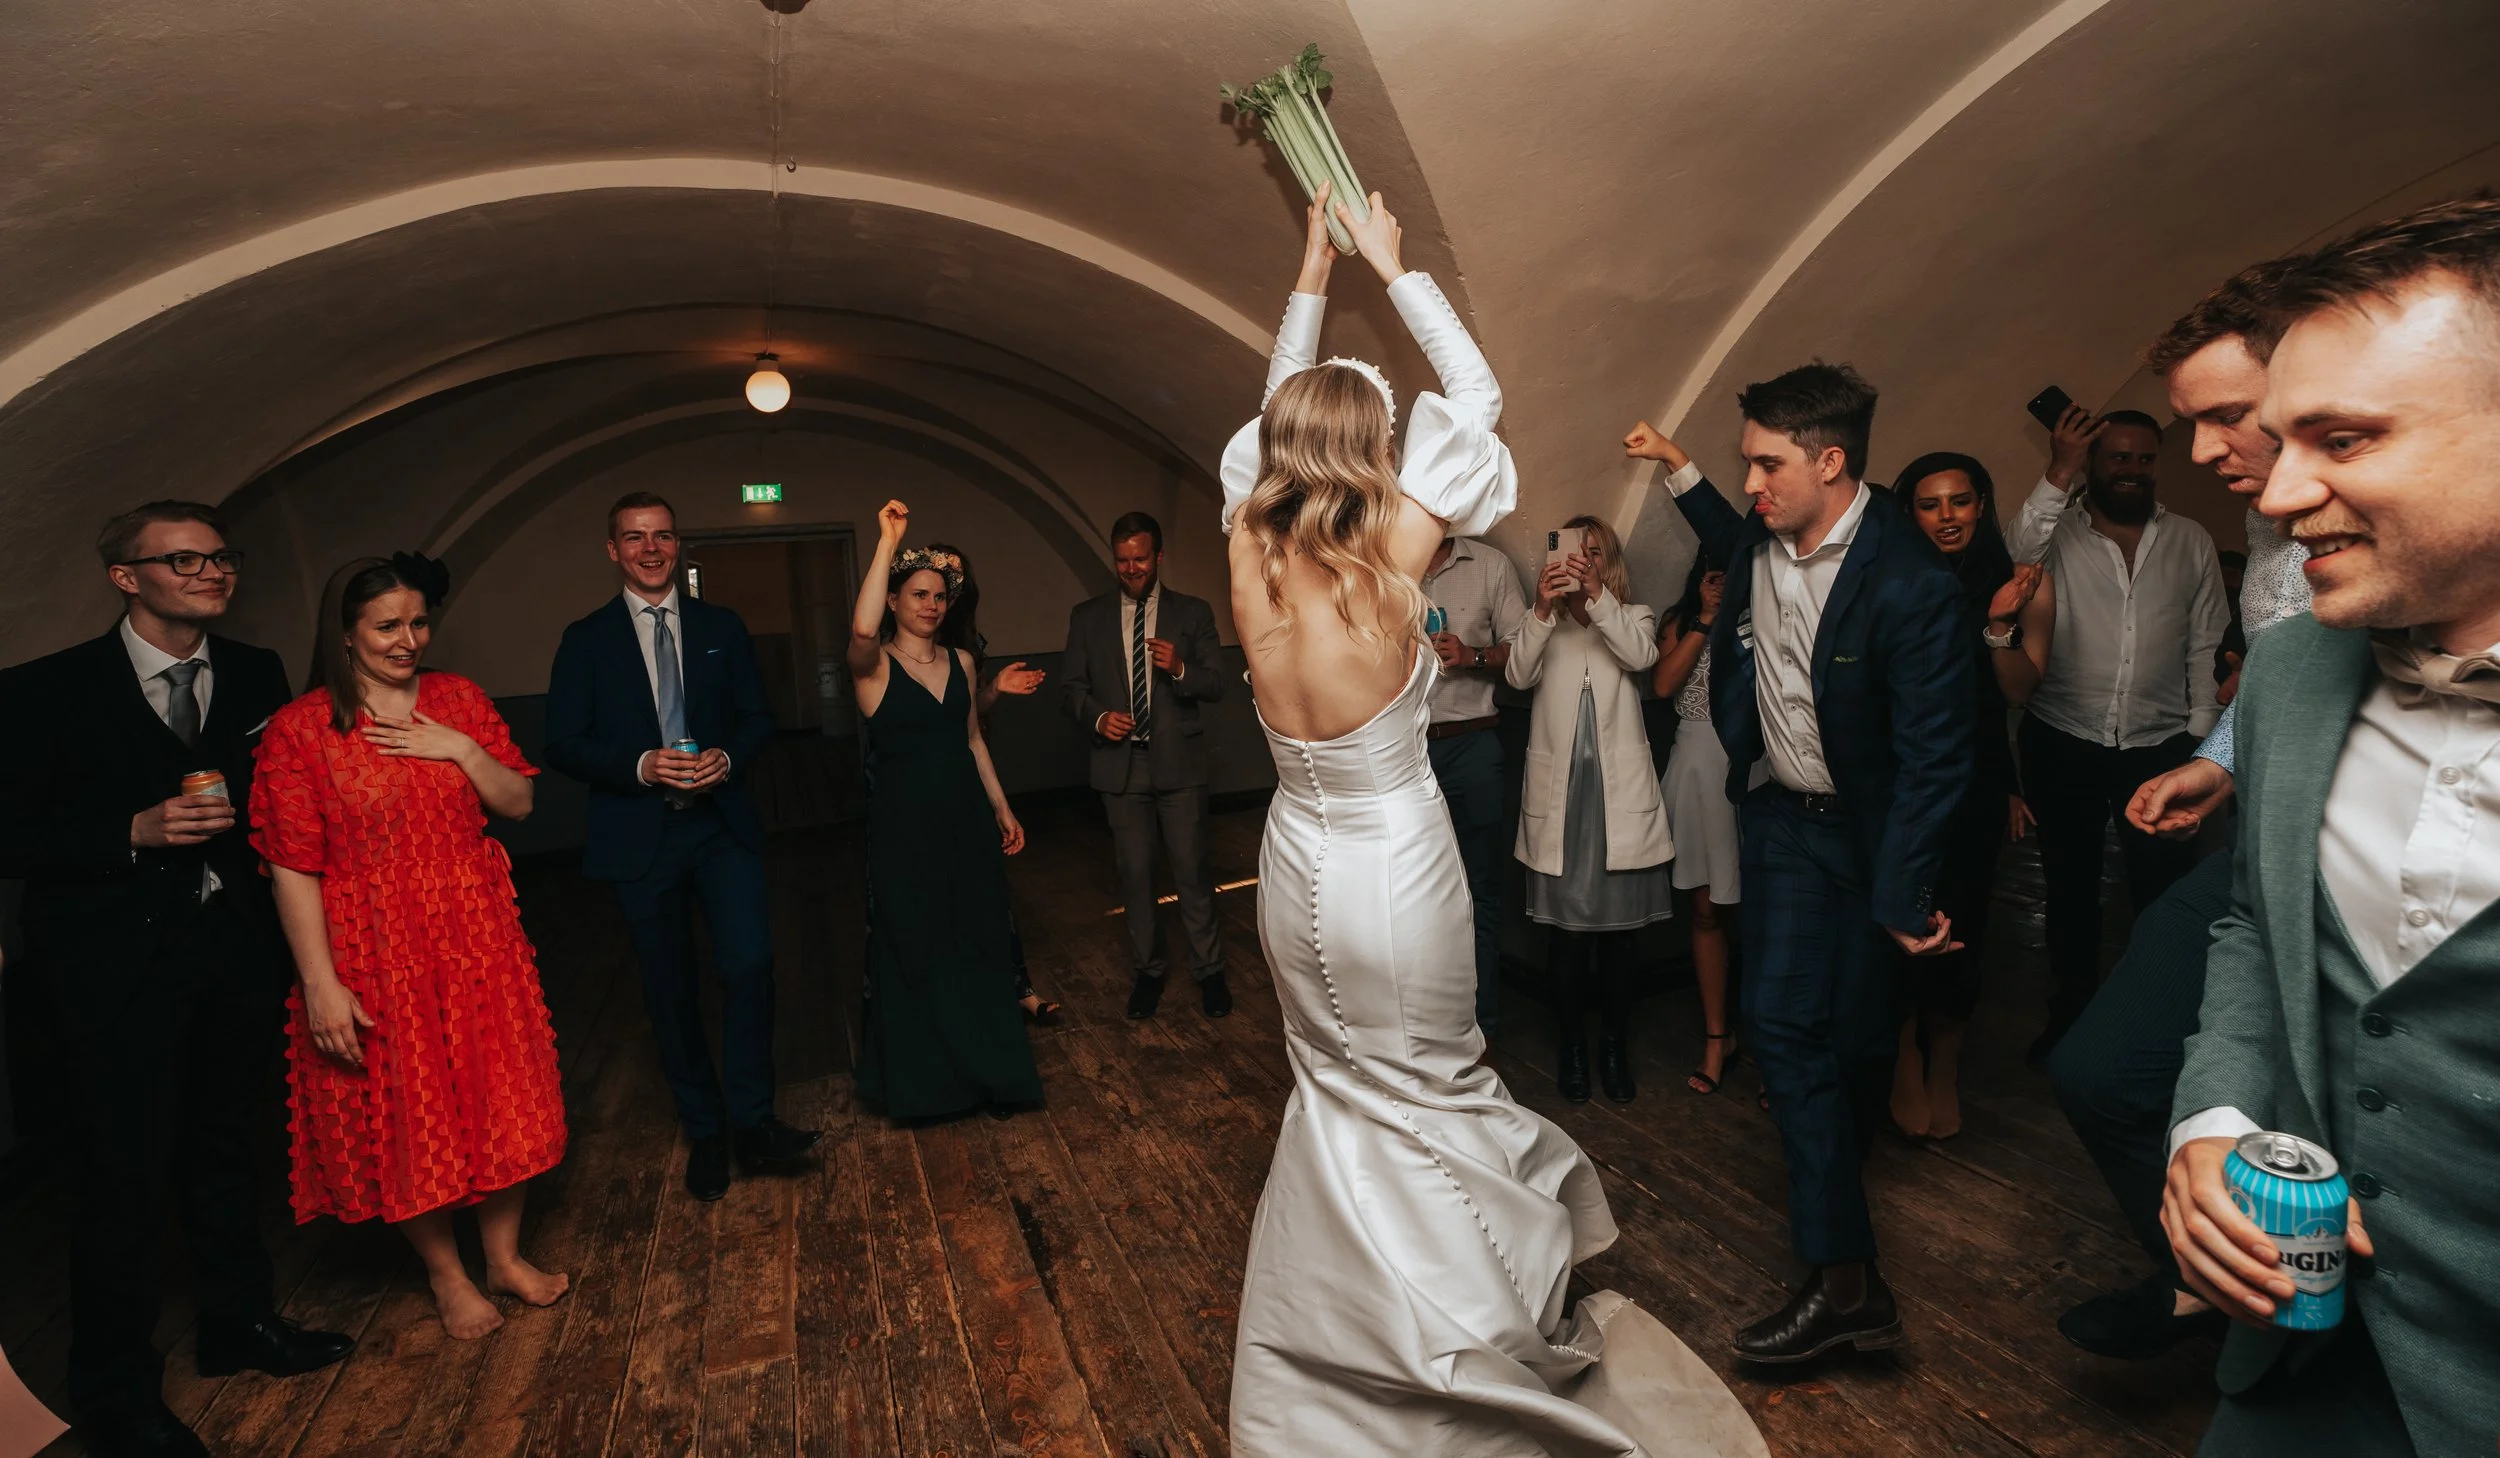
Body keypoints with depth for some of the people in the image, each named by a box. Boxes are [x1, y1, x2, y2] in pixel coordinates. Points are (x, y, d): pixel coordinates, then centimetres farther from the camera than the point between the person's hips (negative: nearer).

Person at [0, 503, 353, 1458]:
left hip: (236, 948, 5)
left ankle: (237, 1323, 39)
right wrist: (134, 833, -22)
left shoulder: (256, 677, 4)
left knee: (225, 1150, 20)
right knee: (126, 1178, 4)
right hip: (118, 966, -4)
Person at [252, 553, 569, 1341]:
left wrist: (462, 749, -14)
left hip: (475, 940, 4)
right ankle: (447, 1275, 31)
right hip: (375, 956, -3)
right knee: (405, 1119, 9)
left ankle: (504, 1256, 32)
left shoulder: (460, 699, 2)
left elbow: (519, 803, 3)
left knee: (500, 1100, 12)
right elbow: (292, 867, -11)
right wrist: (320, 983, -15)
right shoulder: (299, 729, -10)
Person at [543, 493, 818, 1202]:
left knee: (750, 964, -15)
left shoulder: (722, 628, 7)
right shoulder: (586, 640, 3)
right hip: (638, 836, 0)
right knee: (670, 991, 8)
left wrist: (728, 757, -13)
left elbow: (757, 717, 8)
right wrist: (640, 765, -18)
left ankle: (750, 1120, 1)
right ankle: (703, 1131, 24)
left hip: (721, 825, 0)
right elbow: (563, 744, -1)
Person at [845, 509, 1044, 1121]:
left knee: (980, 943, 12)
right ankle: (925, 1078, 28)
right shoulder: (874, 664, -9)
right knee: (915, 950, 9)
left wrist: (1001, 808, 14)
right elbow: (862, 628, -33)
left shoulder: (961, 660, 8)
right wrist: (888, 541, -30)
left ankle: (988, 1069, 30)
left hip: (967, 818, 5)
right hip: (904, 824, -5)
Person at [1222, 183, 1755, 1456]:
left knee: (1336, 1098, 20)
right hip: (1395, 863, -5)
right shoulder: (1387, 555, -18)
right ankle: (1477, 1338, 23)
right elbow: (1475, 394, -4)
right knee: (1427, 1098, 11)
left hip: (1298, 862, 5)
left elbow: (1280, 414, 12)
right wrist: (1391, 268, 7)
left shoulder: (1251, 554, -8)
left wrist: (1310, 277, 19)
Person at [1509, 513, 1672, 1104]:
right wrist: (1542, 608, -25)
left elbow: (1642, 655, -13)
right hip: (1560, 793, 0)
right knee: (1567, 928, 2)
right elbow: (1519, 674, -9)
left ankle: (1614, 1044, 22)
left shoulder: (1632, 618, 11)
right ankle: (1571, 1044, 18)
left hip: (1619, 793, 0)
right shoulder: (1545, 626, 11)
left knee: (1621, 927, 6)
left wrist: (1595, 593, -24)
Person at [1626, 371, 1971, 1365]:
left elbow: (1933, 754, -20)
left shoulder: (1910, 584, -25)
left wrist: (1903, 894, -17)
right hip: (1783, 811, 5)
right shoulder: (1764, 538, -5)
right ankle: (1844, 1275, 13)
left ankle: (1842, 1163, 30)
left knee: (1856, 1024, 5)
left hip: (1871, 833, -5)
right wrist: (1678, 471, 18)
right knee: (1781, 1015, 0)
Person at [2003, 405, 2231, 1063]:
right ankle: (2070, 1007, 29)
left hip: (2158, 746, 1)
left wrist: (2200, 738, 3)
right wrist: (2058, 473, -26)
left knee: (2163, 890, 4)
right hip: (2063, 743, -1)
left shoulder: (2190, 542, 7)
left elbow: (2206, 647, 8)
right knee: (2069, 884, 13)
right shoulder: (2057, 527, -1)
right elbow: (2014, 562, -25)